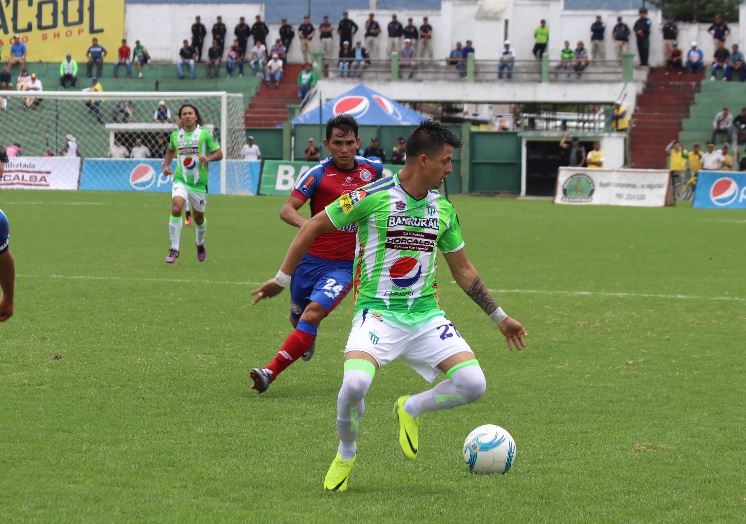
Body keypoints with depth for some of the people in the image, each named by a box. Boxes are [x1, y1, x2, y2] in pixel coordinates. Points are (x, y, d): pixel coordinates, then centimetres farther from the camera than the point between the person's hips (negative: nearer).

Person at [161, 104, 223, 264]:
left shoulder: (205, 134, -3)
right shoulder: (175, 135, 6)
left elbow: (219, 153, -1)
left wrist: (208, 158, -21)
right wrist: (166, 164, 11)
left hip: (199, 183, -1)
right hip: (180, 180, 1)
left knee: (198, 217, 13)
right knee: (176, 209, -24)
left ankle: (200, 244, 44)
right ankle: (174, 249, -17)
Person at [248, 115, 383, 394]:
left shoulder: (371, 169, 1)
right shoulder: (318, 174, -10)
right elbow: (287, 209, -20)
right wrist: (307, 225, -40)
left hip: (346, 264, 0)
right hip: (311, 258, 0)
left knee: (314, 312, -22)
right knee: (297, 318, 16)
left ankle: (271, 371, -23)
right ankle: (309, 339, 55)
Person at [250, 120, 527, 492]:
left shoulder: (444, 210, 9)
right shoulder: (372, 197, -9)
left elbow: (463, 270, 21)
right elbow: (313, 227, 2)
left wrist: (499, 317, 22)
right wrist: (282, 279, 4)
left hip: (426, 315, 5)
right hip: (378, 312, -5)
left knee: (473, 383, -15)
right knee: (355, 383, -31)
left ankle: (412, 409, 17)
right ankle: (345, 454, 1)